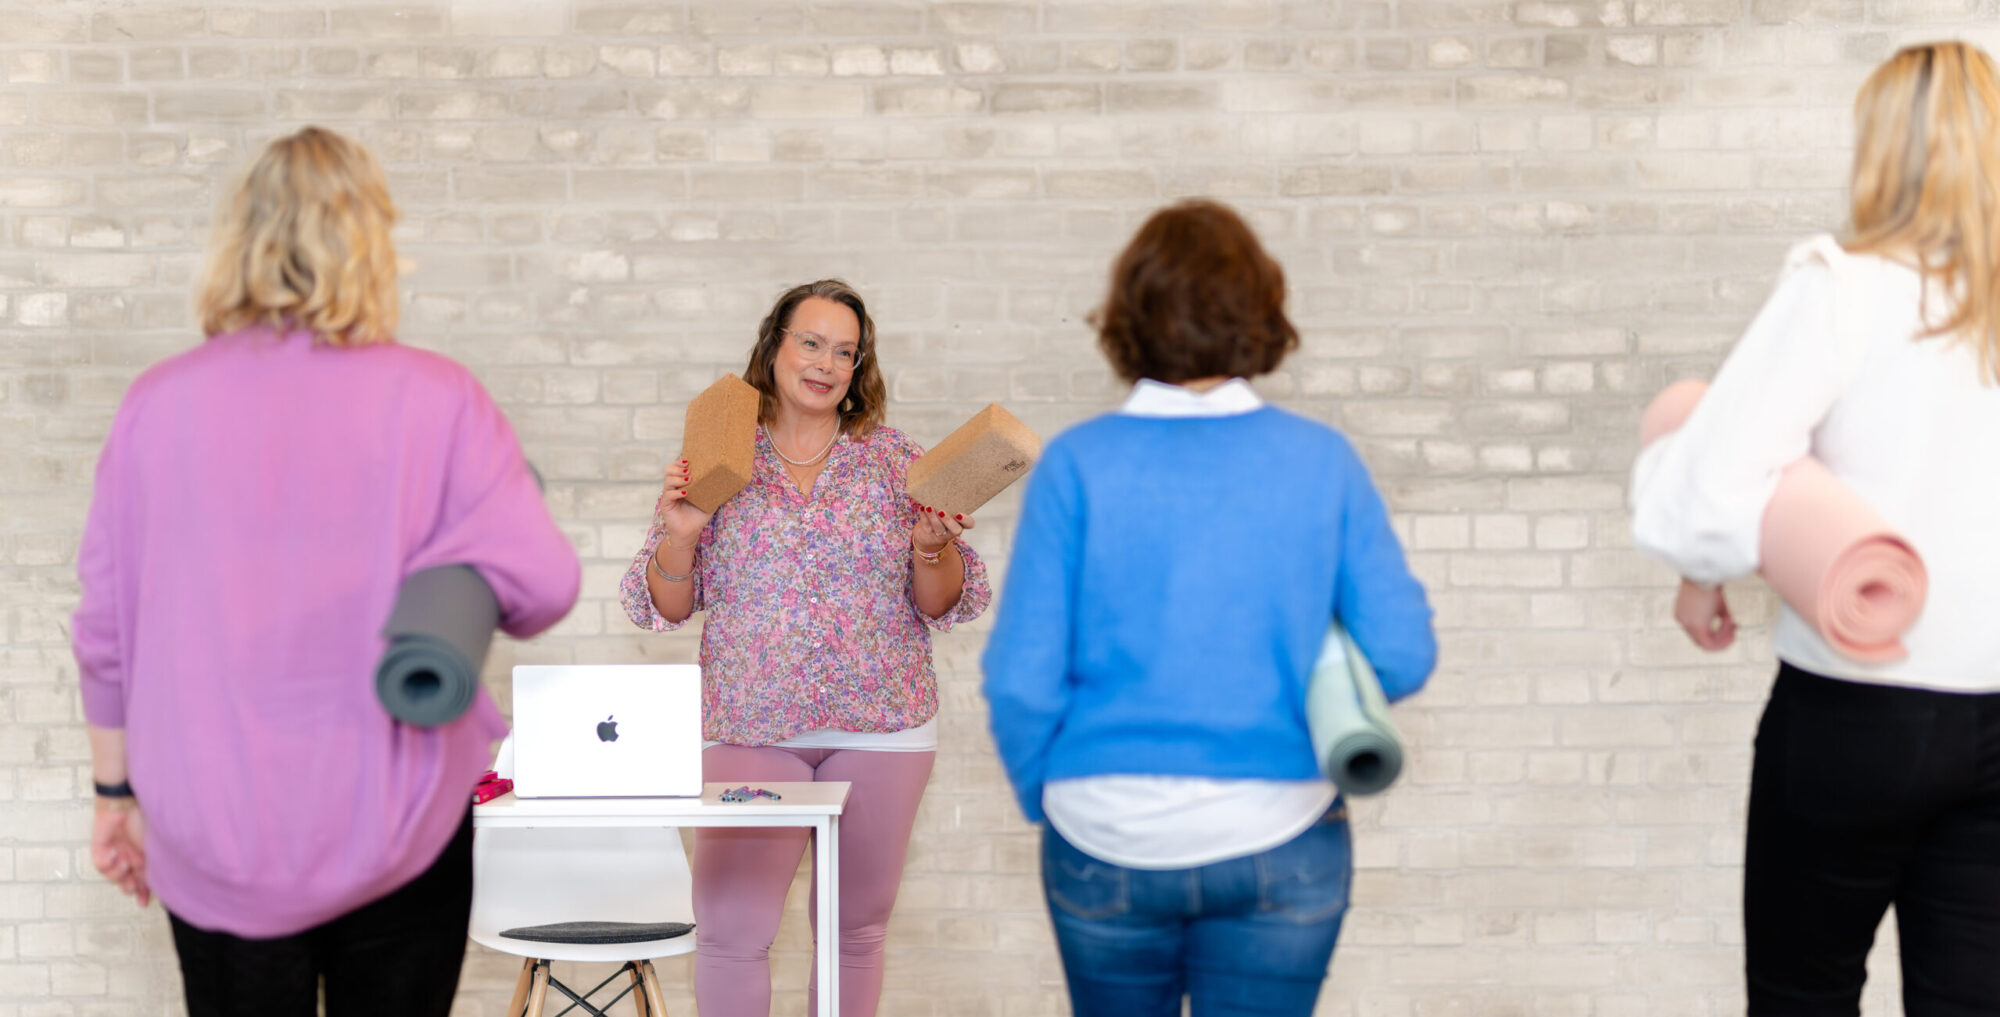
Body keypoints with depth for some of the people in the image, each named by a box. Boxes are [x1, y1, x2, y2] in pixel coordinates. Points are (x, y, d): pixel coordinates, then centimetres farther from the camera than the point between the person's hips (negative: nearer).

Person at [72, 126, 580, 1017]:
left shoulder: (158, 405, -3)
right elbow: (541, 583, -16)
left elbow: (106, 626, 2)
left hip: (218, 838, 2)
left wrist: (118, 791, 14)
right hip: (396, 833, -1)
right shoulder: (434, 399, -10)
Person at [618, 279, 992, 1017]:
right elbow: (665, 608, 4)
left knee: (857, 928, 10)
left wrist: (932, 549, -14)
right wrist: (680, 535, -14)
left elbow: (942, 606, 5)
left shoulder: (897, 462, 5)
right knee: (729, 927, -8)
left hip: (882, 727, 1)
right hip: (752, 728, -1)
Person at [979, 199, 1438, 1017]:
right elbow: (1402, 656, -6)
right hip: (1279, 846, 0)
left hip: (1106, 840, 0)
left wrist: (1043, 797, 7)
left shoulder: (1079, 464, -9)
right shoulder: (1322, 461, -6)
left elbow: (1022, 679, -10)